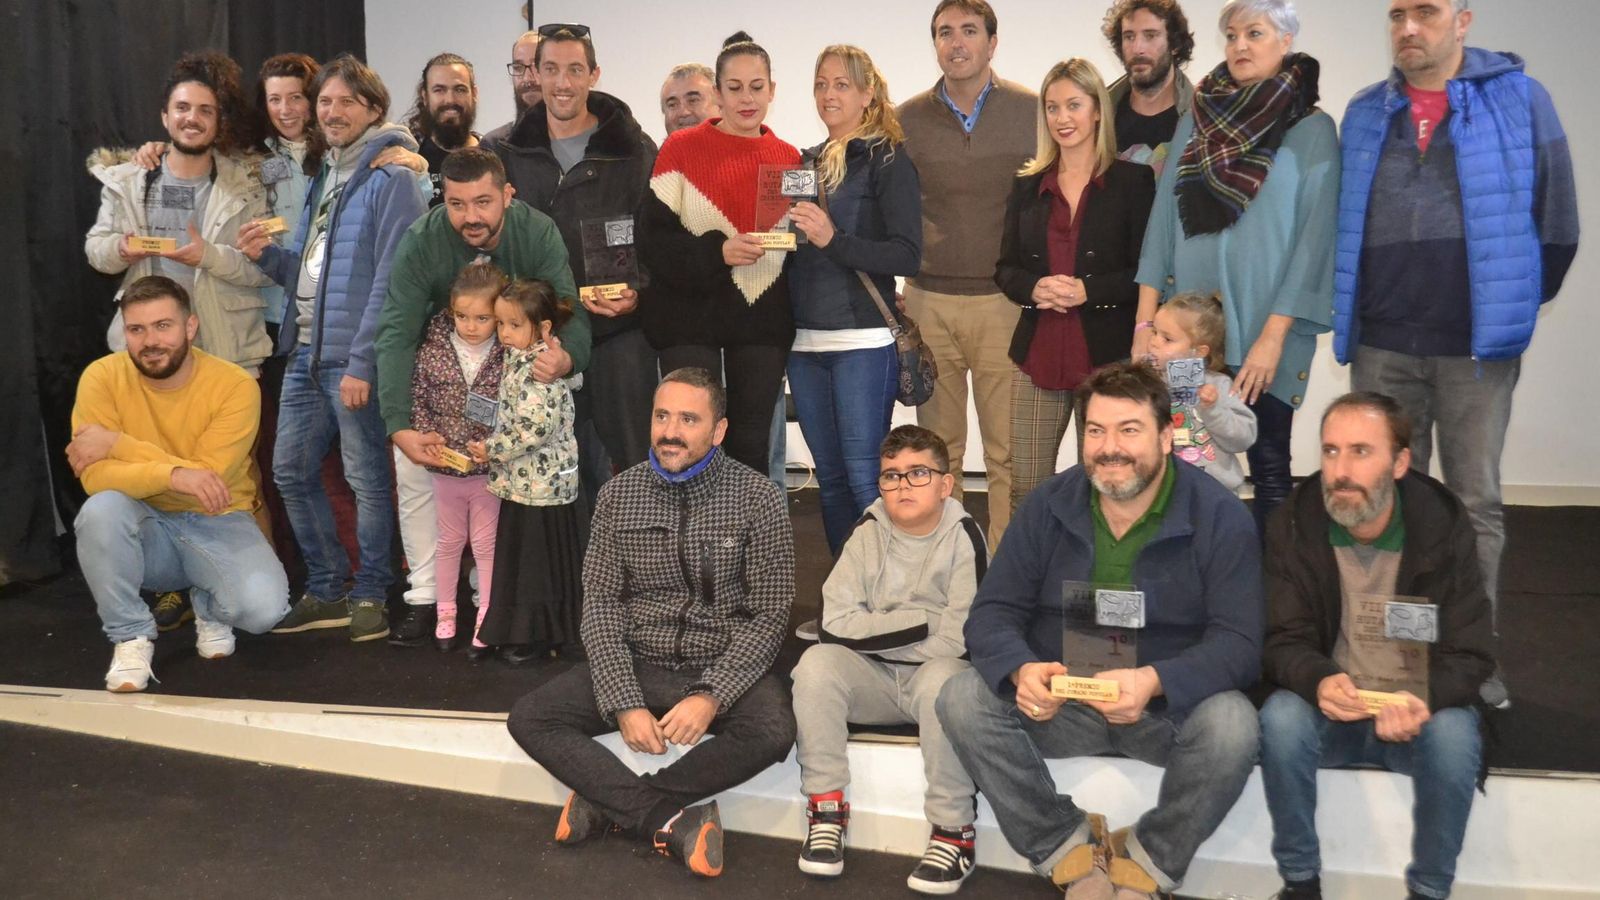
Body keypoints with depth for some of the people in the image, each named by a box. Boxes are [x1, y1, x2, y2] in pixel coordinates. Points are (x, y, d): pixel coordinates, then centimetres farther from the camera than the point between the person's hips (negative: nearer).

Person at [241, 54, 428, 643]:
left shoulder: (390, 178, -8)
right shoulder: (322, 178, 18)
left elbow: (390, 280, -15)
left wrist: (361, 364, -19)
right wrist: (268, 256, 3)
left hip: (353, 357, -8)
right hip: (305, 351, 9)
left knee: (366, 478, -1)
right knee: (291, 471, 11)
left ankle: (371, 595, 13)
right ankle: (325, 592, 22)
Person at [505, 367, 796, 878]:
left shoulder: (757, 499, -8)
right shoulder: (619, 495, 1)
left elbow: (769, 615, -9)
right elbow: (601, 604, -2)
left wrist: (711, 698, -22)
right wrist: (624, 703, -15)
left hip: (723, 668, -2)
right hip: (636, 664, 3)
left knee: (773, 732, -32)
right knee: (529, 720, -16)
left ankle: (610, 801, -16)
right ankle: (673, 822, -20)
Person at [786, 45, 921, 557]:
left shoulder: (889, 161, -2)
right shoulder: (805, 164, 16)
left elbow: (908, 255, -12)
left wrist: (834, 239, -20)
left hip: (862, 341, -6)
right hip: (805, 342, 6)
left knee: (865, 477, -8)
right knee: (830, 477, 10)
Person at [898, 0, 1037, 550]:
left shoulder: (1031, 112, 3)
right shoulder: (907, 120, 6)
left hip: (1005, 300, -1)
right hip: (928, 302, 2)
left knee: (1008, 452, 0)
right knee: (937, 449, 8)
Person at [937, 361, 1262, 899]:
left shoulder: (1219, 517, -10)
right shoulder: (1047, 507, -1)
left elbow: (1238, 643, -16)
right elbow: (992, 613, -4)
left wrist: (1153, 682, -36)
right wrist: (1021, 670, -29)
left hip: (1169, 707, -2)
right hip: (1059, 700, 2)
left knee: (1231, 724, -33)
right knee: (962, 699, -22)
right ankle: (1070, 852, -9)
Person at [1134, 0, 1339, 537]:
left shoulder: (1312, 129, -2)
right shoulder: (1196, 121, 9)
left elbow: (1314, 237, -8)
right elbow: (1162, 220, 6)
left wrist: (1272, 337, -14)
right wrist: (1146, 320, -1)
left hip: (1264, 331, -3)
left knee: (1268, 466, 5)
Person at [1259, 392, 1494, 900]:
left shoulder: (1446, 528, -12)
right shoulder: (1294, 525, -10)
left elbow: (1468, 655, -12)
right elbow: (1284, 641, -10)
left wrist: (1424, 700, -35)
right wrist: (1319, 682, -35)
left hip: (1420, 708, 0)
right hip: (1330, 707, 1)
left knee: (1454, 735, -32)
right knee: (1281, 719, -31)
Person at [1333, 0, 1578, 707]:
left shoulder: (1519, 98, -2)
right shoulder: (1365, 114, 8)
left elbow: (1556, 218, 2)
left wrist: (1518, 305, 7)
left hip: (1477, 346, -2)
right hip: (1381, 346, 3)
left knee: (1477, 502, 6)